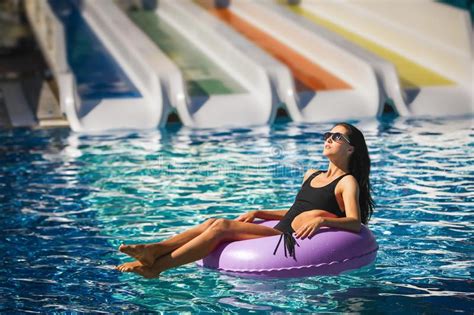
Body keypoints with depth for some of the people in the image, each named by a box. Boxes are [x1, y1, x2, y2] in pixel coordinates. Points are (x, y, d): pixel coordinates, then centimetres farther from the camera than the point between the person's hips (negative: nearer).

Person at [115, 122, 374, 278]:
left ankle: (155, 266, -29)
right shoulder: (311, 175, 24)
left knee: (222, 226, -22)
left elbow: (355, 223, -15)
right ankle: (153, 251, -26)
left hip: (290, 241, -8)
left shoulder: (348, 182, 0)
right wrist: (258, 214, 19)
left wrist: (322, 220, -32)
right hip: (277, 233, 8)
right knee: (214, 223, -11)